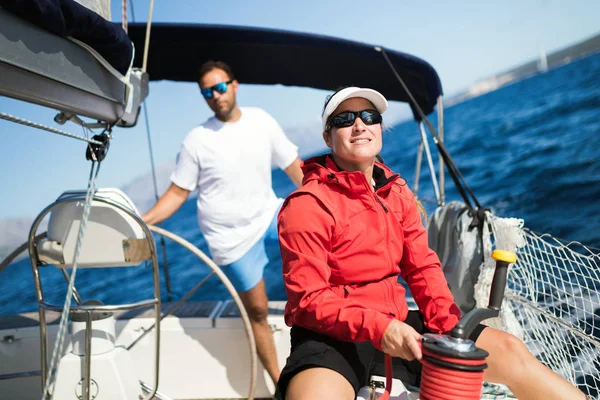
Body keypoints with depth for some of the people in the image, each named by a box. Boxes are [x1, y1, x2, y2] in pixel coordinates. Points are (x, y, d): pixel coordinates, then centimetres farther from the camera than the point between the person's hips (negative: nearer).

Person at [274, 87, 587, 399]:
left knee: (508, 349, -3)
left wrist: (451, 330, -7)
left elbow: (422, 267, 8)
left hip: (394, 325, 6)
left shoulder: (397, 193, 9)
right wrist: (377, 328, -28)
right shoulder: (308, 206, -13)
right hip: (332, 337, -5)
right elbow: (308, 299, -16)